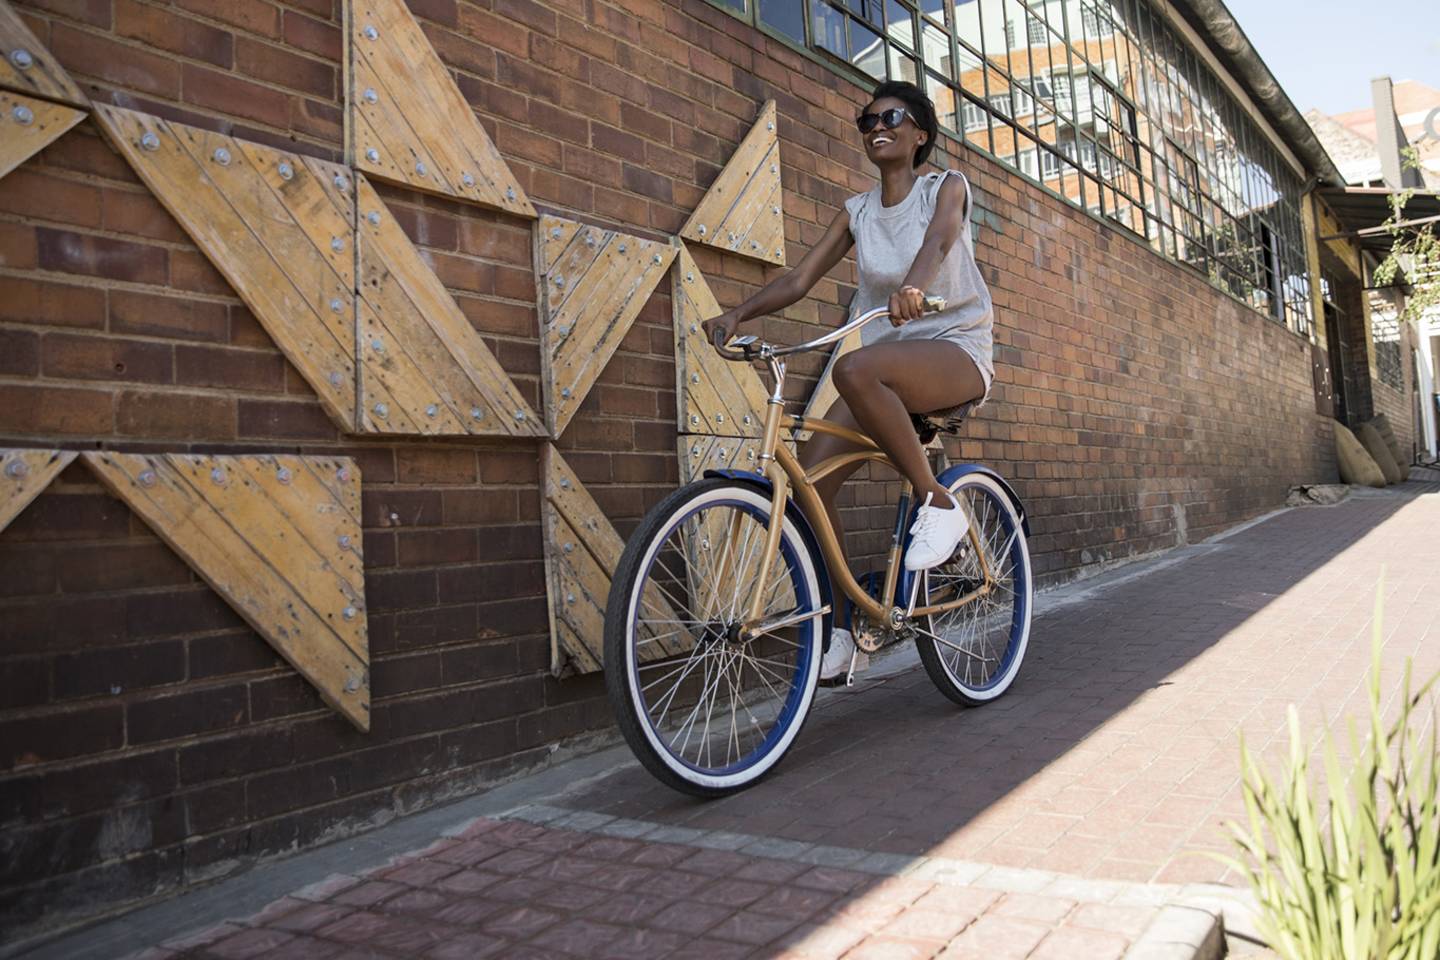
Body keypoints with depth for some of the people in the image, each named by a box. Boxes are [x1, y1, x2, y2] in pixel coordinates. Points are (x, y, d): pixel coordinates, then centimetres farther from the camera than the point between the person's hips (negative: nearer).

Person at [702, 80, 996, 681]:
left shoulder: (947, 187, 2)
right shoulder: (858, 211, 13)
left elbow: (939, 238, -23)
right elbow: (800, 278, 1)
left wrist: (913, 287, -46)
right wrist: (740, 312, -18)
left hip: (956, 349, -5)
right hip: (887, 363, 5)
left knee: (856, 369, -39)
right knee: (810, 476, -17)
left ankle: (937, 502, -22)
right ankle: (842, 630, -5)